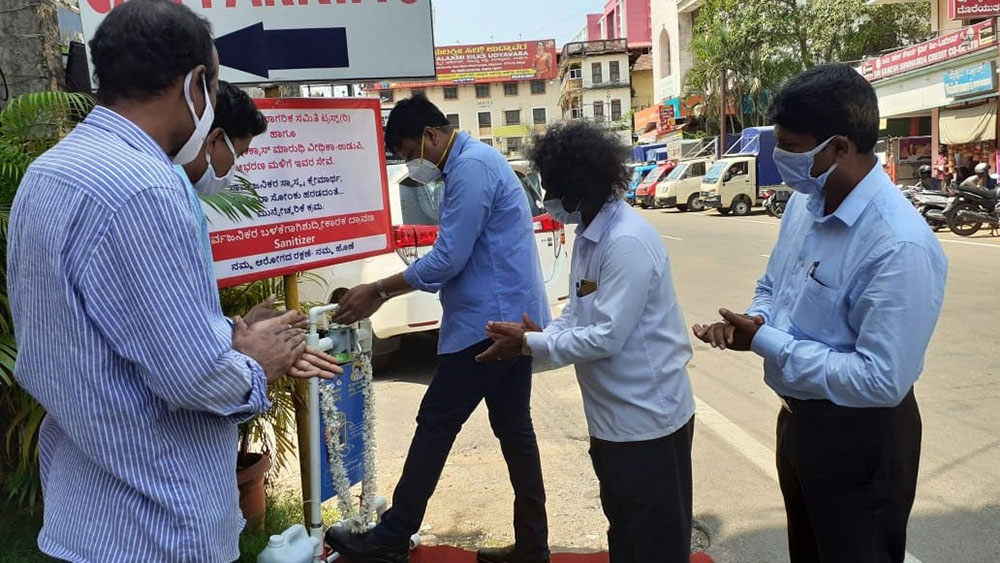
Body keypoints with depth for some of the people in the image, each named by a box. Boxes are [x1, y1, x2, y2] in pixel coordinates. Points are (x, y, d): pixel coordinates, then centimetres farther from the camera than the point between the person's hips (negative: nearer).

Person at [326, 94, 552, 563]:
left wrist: (378, 291, -10)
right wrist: (385, 293, 15)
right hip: (512, 318, 10)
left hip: (490, 320, -10)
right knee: (513, 427, 12)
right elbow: (455, 255, 20)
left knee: (436, 423, -1)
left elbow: (449, 259, -20)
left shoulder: (472, 167, -16)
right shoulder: (471, 164, 17)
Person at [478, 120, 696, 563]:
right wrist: (530, 339, -7)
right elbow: (577, 315, 10)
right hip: (613, 416, 10)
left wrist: (530, 342, -16)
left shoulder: (628, 242, -24)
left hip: (648, 418, -9)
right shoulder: (588, 234, 7)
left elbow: (605, 337, -26)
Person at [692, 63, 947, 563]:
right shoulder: (804, 203, -4)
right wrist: (755, 321, -11)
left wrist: (764, 343, -26)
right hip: (798, 417, 8)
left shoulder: (900, 246, -30)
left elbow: (882, 380, -30)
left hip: (861, 440, -8)